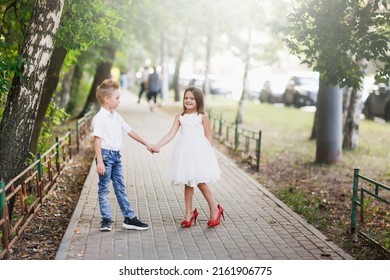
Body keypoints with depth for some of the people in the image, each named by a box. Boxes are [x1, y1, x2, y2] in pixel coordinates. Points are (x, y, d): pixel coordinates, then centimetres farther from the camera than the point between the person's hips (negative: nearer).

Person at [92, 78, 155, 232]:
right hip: (106, 155, -8)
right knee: (104, 189, 3)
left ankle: (129, 218, 15)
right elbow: (97, 139, -18)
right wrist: (100, 162, -23)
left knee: (120, 188, 11)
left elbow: (130, 131, 20)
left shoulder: (116, 117, 12)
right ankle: (106, 220, 11)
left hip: (116, 155, 8)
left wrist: (146, 144, 23)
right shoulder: (100, 118, -13)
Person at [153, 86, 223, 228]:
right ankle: (189, 213, 21)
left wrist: (208, 154, -4)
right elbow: (171, 134, 0)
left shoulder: (202, 117, -3)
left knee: (200, 182, -4)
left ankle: (214, 209, 15)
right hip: (185, 152, 4)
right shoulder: (180, 117, 6)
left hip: (199, 151, -4)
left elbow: (209, 137, 0)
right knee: (188, 183, 9)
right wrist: (157, 146, -11)